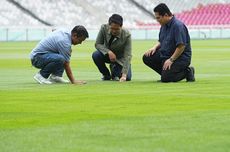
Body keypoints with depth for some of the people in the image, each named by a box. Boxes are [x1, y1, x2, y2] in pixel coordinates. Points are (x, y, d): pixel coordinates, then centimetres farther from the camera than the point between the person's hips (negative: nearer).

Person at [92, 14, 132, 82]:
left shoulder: (126, 35, -30)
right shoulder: (104, 28, -24)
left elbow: (127, 55, -32)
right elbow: (98, 44, -15)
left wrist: (124, 74, -41)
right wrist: (108, 52, -36)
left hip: (120, 59, -2)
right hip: (108, 55, 2)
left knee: (127, 77, -20)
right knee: (96, 55, -30)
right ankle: (106, 75, -2)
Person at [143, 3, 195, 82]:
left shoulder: (178, 26, -21)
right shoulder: (164, 25, 8)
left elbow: (181, 47, -25)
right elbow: (161, 41, 21)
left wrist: (171, 60, -23)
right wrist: (155, 47, 0)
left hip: (180, 57, -9)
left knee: (165, 78, -25)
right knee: (147, 57, -5)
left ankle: (187, 72, -1)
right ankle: (166, 72, 7)